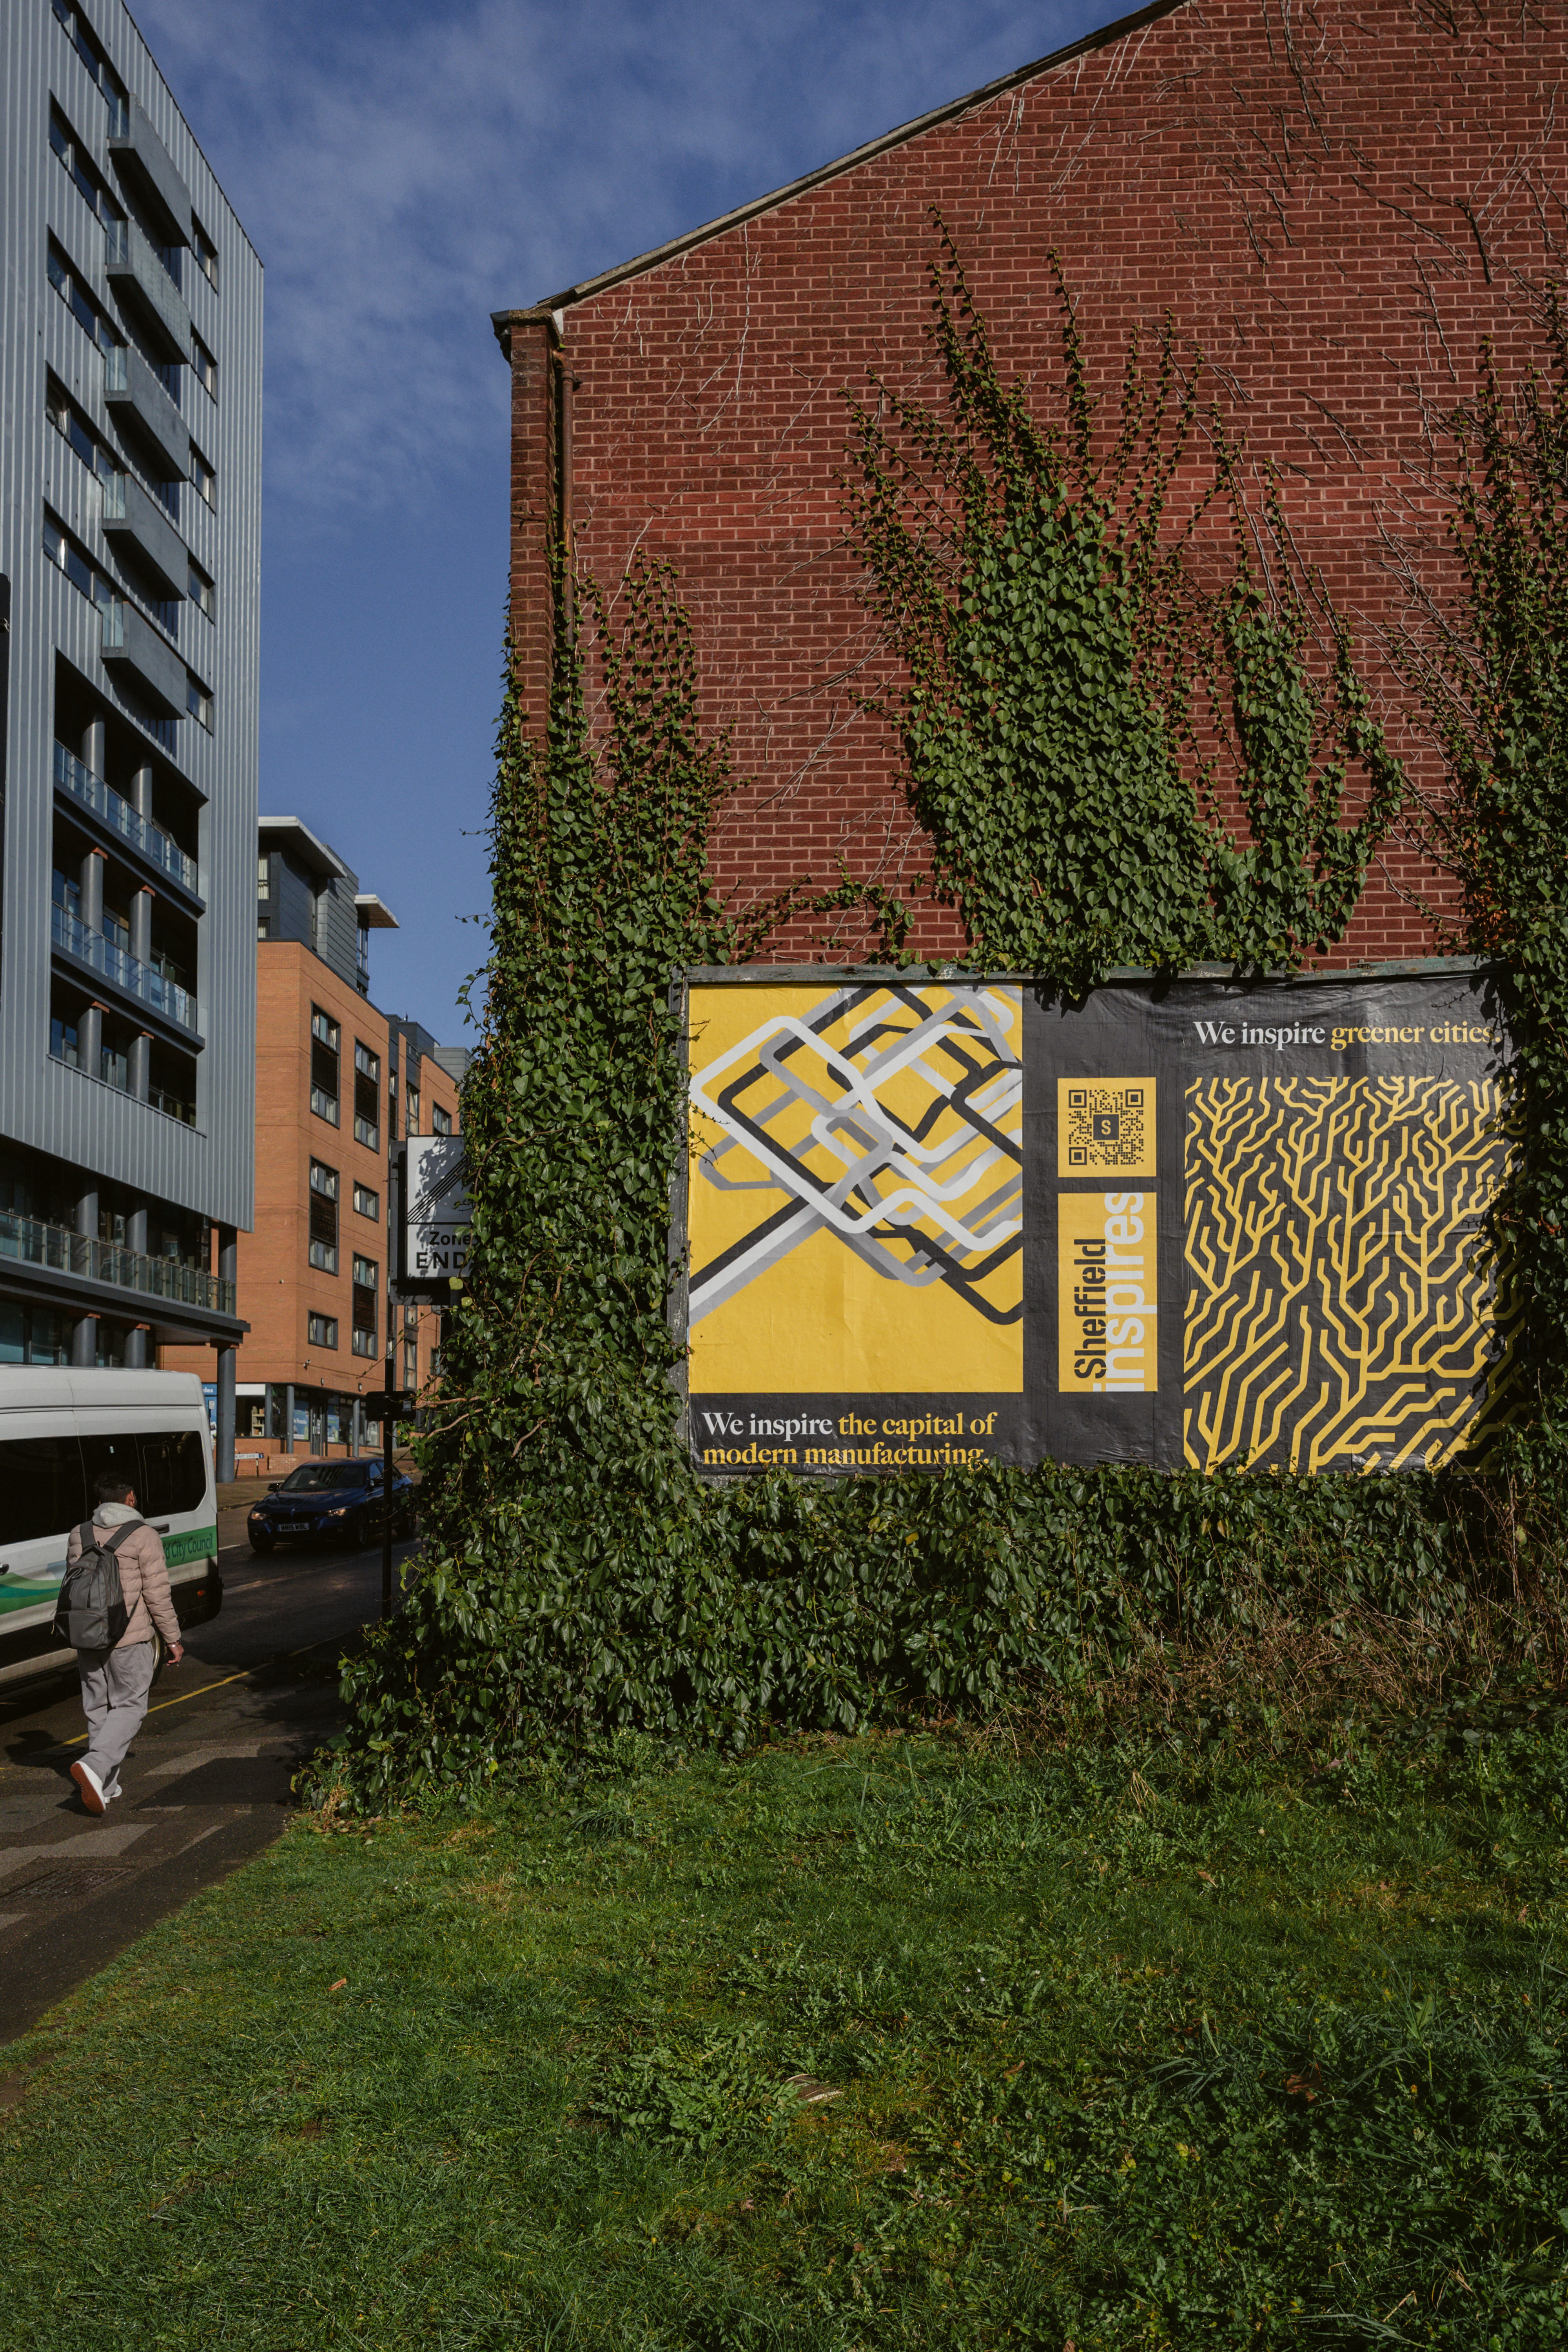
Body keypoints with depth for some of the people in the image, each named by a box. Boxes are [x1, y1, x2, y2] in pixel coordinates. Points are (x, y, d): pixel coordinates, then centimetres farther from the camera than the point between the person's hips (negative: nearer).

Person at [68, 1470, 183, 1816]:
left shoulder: (79, 1536, 7)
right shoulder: (143, 1536, -10)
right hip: (130, 1640, -5)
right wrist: (173, 1639, 0)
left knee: (97, 1709, 14)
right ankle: (95, 1766, -18)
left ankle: (106, 1787, 17)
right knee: (129, 1707, 3)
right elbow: (157, 1594, -10)